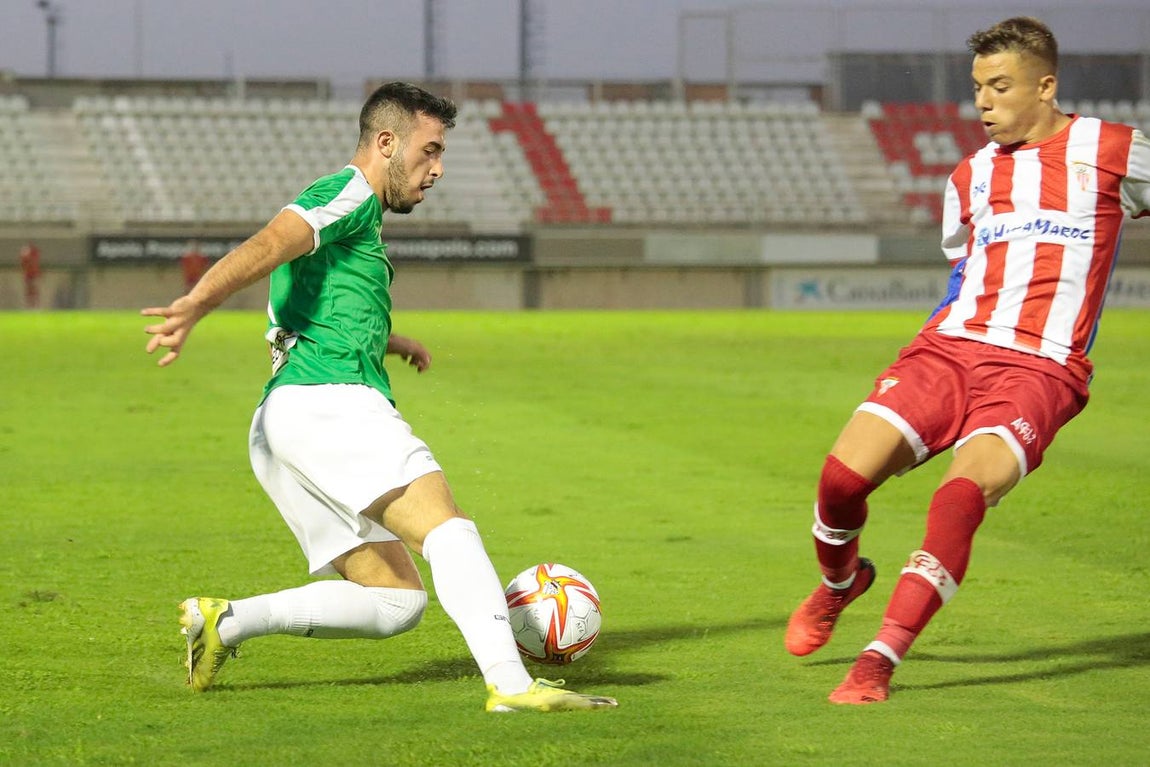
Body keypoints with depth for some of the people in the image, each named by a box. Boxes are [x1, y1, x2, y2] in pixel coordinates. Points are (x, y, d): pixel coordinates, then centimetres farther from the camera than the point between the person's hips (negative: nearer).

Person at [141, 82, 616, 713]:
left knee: (396, 601, 4)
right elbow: (266, 246, -20)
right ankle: (511, 684, -41)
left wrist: (386, 341, 52)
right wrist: (195, 306, -37)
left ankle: (228, 620, -4)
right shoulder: (350, 195, -1)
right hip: (329, 403, -10)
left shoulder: (352, 208, 31)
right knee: (448, 530, -24)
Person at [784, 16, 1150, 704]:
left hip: (1039, 369, -4)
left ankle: (879, 663, -28)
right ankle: (839, 583, 20)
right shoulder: (970, 177, 19)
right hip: (951, 347, 4)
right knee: (843, 474, -15)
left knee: (963, 493, -30)